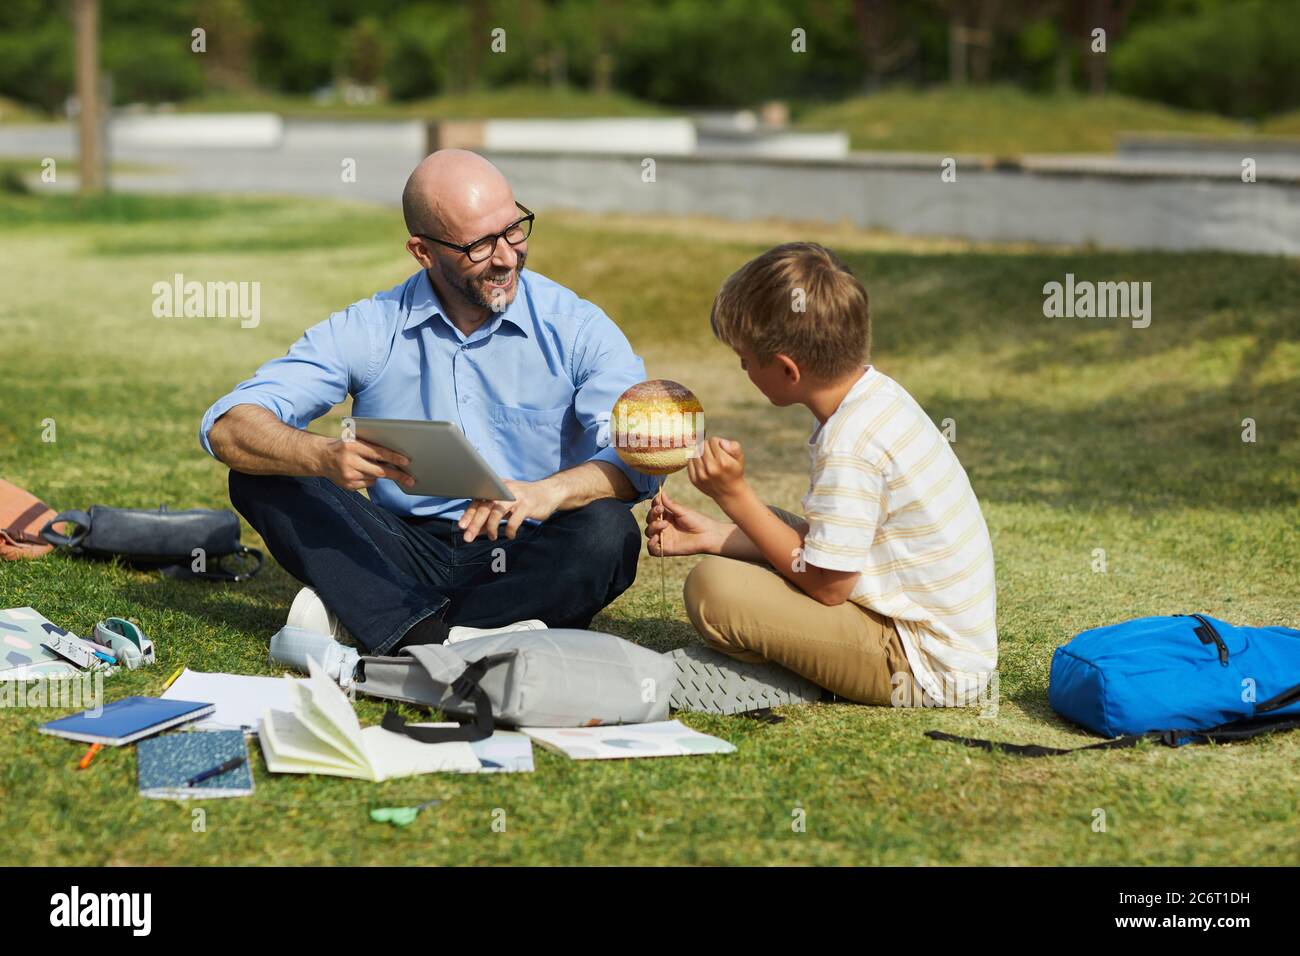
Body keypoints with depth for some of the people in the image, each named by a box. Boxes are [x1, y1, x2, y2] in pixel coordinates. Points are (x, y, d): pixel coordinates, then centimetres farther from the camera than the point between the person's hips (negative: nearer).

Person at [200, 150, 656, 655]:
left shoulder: (577, 328, -3)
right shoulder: (368, 330, 0)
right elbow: (227, 428, -9)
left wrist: (548, 493, -37)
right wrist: (327, 457, -31)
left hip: (526, 562, -1)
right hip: (408, 552, 2)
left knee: (607, 532, -32)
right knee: (261, 473, -16)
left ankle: (359, 616, -27)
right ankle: (449, 637, -32)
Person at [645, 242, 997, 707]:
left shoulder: (850, 443, -24)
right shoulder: (876, 394, 7)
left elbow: (825, 584, -20)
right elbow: (819, 542, 13)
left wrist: (735, 495, -15)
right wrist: (713, 535, 11)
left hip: (926, 668, -10)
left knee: (713, 586, -22)